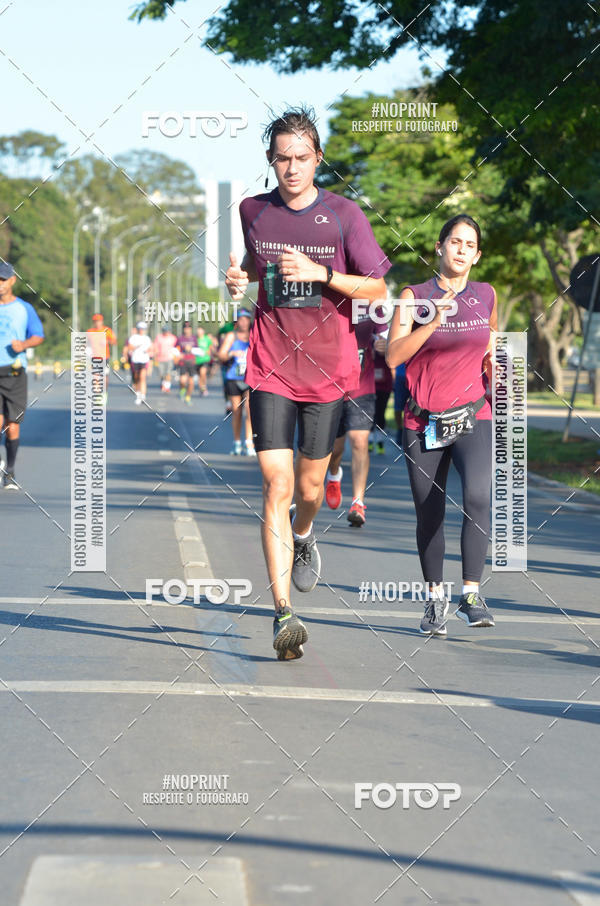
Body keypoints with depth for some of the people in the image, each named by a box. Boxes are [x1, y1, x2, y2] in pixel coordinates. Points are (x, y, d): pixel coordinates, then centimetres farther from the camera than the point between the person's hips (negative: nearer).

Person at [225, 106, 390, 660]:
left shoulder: (344, 214, -4)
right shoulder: (253, 212, 4)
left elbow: (377, 288, -4)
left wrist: (320, 272, -17)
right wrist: (240, 280, 1)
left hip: (328, 369, 0)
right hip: (271, 369, 0)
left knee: (310, 486, 12)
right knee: (277, 487, -11)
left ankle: (303, 535, 49)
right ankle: (284, 613, -15)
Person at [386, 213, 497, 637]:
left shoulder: (486, 296, 7)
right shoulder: (415, 296, -1)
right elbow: (394, 354, -13)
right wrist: (434, 322, -23)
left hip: (473, 418, 0)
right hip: (424, 422, 0)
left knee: (478, 498, -23)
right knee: (429, 515, 6)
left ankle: (472, 595, -18)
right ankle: (435, 599, 22)